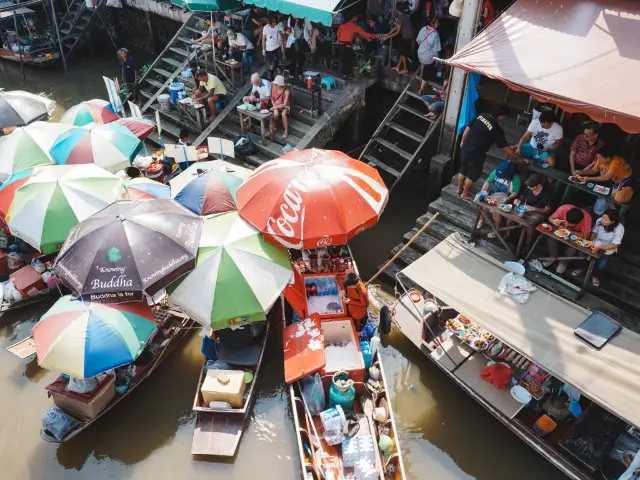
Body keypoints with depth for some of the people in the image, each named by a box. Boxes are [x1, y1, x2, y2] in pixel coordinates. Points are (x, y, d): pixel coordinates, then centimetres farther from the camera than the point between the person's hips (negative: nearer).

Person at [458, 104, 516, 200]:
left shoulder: (481, 115, -3)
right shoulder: (497, 129, -17)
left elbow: (468, 128, 5)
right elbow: (505, 147, -10)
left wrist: (462, 141, 20)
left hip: (465, 148, 6)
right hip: (476, 153, -6)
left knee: (463, 169, 24)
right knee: (473, 174, 16)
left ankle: (459, 189, 41)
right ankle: (465, 194, 30)